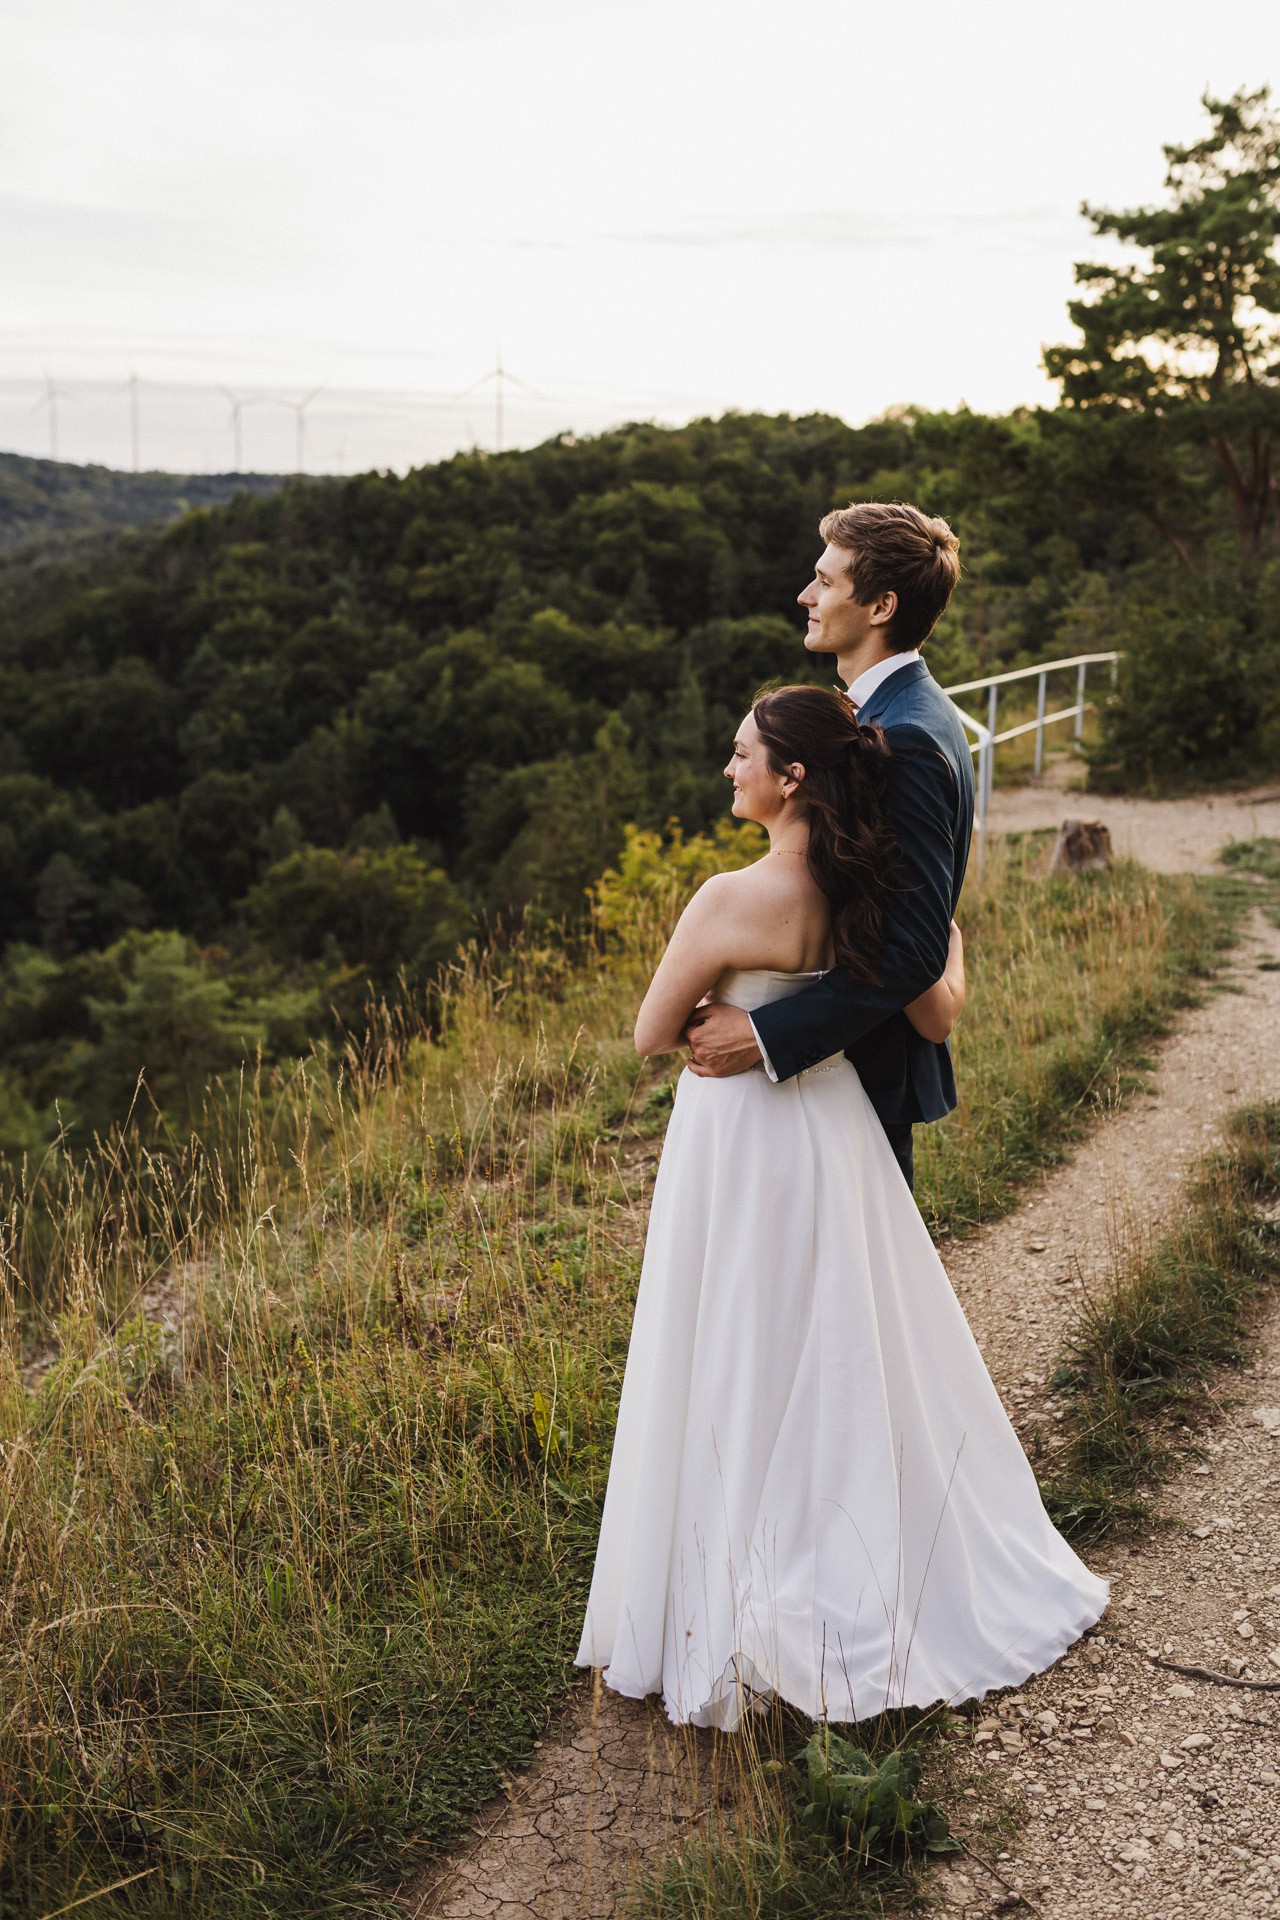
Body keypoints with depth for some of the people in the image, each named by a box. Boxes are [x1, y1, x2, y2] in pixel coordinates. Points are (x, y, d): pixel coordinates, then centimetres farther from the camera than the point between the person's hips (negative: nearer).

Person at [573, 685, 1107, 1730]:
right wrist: (952, 940, 23)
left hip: (740, 1141, -6)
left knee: (746, 1378, 9)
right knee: (857, 1356, 20)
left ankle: (760, 1600, 22)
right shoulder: (869, 892, -6)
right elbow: (937, 1017, 4)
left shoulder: (730, 902, -23)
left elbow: (651, 1036, -14)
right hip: (836, 1129, 6)